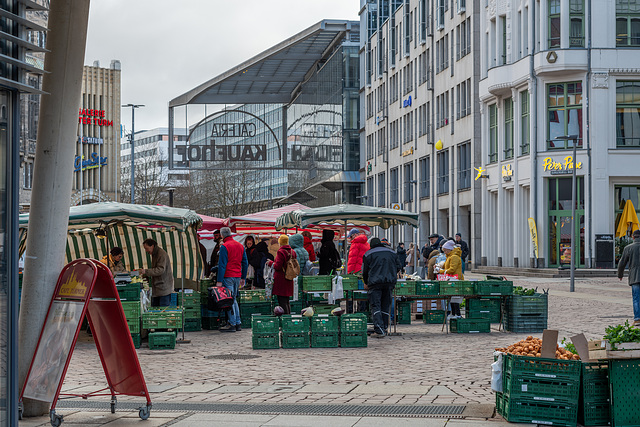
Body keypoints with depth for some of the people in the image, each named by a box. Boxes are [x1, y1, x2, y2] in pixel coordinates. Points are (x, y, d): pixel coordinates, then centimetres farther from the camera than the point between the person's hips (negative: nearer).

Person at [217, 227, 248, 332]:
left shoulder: (224, 246, -10)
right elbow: (245, 263, 15)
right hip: (238, 276, 7)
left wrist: (219, 281, -14)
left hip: (228, 276, -7)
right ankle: (238, 323, 14)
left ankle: (232, 324, -5)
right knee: (234, 299, 16)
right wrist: (243, 278, 20)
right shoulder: (240, 246, 12)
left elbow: (222, 264, -14)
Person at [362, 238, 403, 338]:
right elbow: (398, 267, 17)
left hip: (375, 283, -4)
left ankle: (379, 330, -18)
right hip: (390, 282, 4)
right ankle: (384, 329, 13)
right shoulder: (391, 252, 17)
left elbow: (365, 270, 10)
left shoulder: (368, 254, 6)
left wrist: (366, 283, 25)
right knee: (385, 306, 13)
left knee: (375, 306, -5)